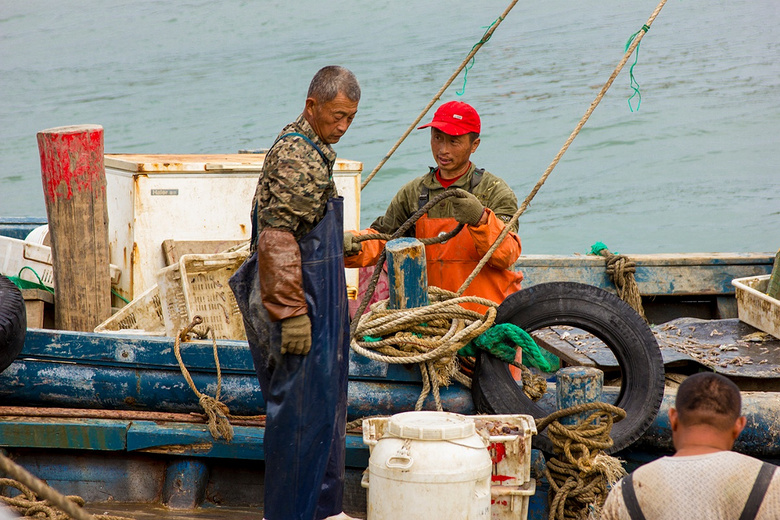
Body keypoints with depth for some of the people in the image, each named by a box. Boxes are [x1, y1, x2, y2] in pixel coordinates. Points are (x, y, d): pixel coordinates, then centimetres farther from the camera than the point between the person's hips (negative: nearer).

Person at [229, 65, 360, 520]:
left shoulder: (310, 150, 14)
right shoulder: (296, 158, -18)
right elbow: (276, 240, -23)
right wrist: (292, 313, -25)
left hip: (320, 296, 11)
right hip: (301, 299, -11)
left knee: (326, 403, 15)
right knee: (302, 408, -5)